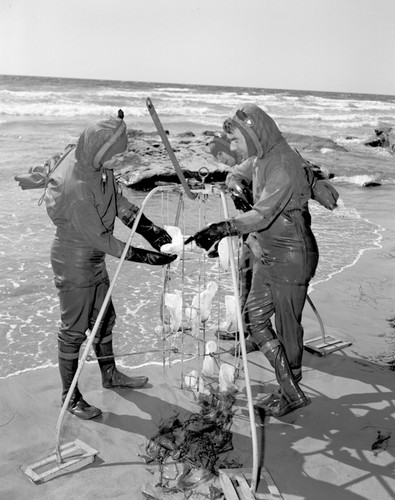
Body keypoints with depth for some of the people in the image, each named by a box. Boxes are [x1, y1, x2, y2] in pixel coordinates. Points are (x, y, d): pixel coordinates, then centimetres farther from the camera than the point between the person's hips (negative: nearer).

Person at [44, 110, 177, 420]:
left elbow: (120, 202, 5)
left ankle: (110, 375, 42)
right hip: (74, 261, -9)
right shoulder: (76, 185, -32)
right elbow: (100, 238, -28)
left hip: (95, 258, 9)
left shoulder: (98, 165, -5)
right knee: (74, 329, 5)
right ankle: (70, 396, 22)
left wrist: (150, 230, -7)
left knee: (104, 319, 22)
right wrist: (144, 257, -24)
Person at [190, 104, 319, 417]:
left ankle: (292, 393, 25)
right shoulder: (259, 160, 6)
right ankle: (290, 389, 21)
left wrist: (224, 228, -43)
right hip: (266, 255, 9)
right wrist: (235, 186, 3)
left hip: (291, 257, -9)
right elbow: (237, 175, 26)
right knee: (254, 318, 9)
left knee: (288, 327, 5)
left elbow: (263, 214, -32)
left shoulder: (285, 165, -22)